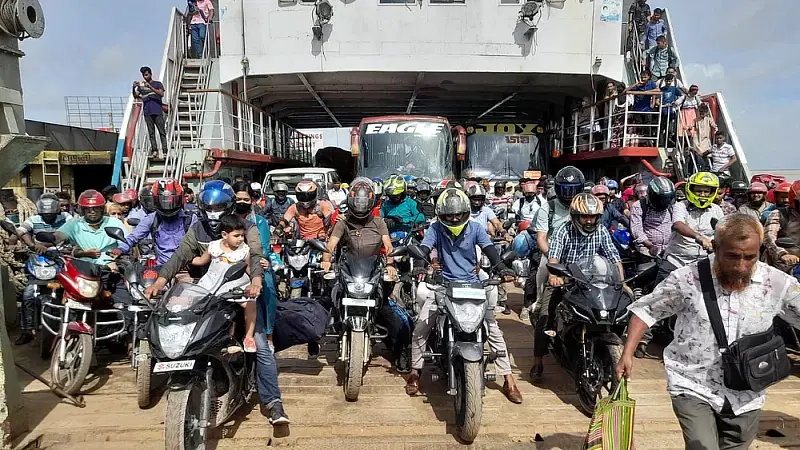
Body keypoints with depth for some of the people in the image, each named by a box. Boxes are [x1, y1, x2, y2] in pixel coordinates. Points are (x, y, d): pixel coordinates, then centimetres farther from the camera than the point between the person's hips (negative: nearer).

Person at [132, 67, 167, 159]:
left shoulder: (157, 84, 10)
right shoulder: (141, 85, 17)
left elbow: (161, 94, -7)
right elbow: (135, 96, 10)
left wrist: (150, 87, -15)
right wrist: (134, 87, -8)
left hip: (157, 111, -3)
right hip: (147, 112, 3)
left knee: (162, 131, -5)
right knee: (151, 132, 0)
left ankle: (165, 151, -7)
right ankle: (154, 150, -1)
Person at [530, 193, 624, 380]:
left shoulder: (601, 232, -2)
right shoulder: (563, 230, -13)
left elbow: (614, 257, -7)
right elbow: (553, 255, -30)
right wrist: (553, 274, -49)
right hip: (561, 280, -3)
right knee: (544, 315, -18)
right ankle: (537, 361, -6)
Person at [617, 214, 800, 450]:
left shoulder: (778, 284, -8)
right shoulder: (688, 279, -13)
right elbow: (645, 309, -4)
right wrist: (627, 353, -7)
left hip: (745, 397, 3)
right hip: (693, 388, -3)